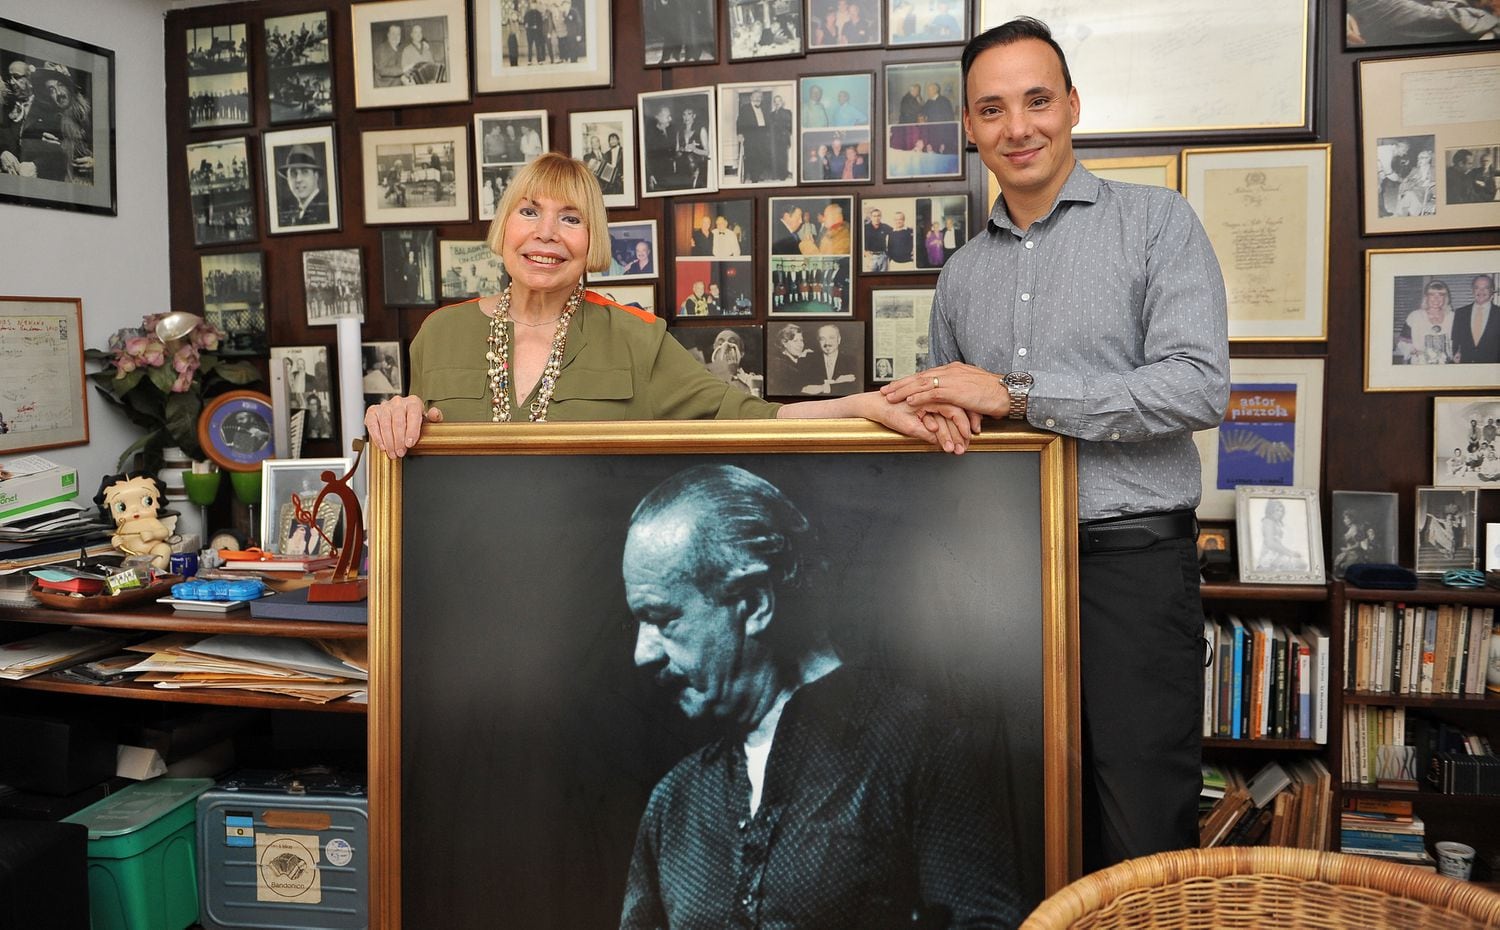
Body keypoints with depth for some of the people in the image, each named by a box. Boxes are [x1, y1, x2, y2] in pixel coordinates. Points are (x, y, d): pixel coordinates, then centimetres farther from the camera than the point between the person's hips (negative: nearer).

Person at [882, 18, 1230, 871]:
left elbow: (1199, 386, -14)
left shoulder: (1156, 221, 0)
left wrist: (1017, 393, -16)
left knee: (1143, 836, -2)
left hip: (1129, 554, -4)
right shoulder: (963, 272, 15)